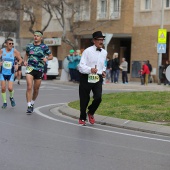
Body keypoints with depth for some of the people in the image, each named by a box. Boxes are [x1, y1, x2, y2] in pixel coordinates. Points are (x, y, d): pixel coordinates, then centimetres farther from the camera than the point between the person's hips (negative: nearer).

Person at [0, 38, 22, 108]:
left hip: (11, 73, -1)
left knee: (10, 88, -11)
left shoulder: (15, 51, -6)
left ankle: (11, 98, 21)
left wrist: (17, 65, -17)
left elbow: (20, 60, 2)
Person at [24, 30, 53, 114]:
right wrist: (25, 61, 4)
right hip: (30, 68, 0)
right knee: (29, 87, -16)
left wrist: (46, 58, -16)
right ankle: (29, 106, -15)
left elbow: (51, 56, 5)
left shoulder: (44, 47, -1)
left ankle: (32, 103, 35)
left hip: (39, 69, 0)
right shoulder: (29, 46, 6)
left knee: (36, 89, 10)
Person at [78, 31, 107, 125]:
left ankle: (91, 113, 17)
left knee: (98, 98, -13)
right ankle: (82, 118, 28)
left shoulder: (104, 53, 10)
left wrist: (103, 71, 9)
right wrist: (90, 69, -31)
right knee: (84, 99, 6)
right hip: (86, 78, -4)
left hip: (98, 78, 4)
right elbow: (81, 66, -14)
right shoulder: (88, 51, -9)